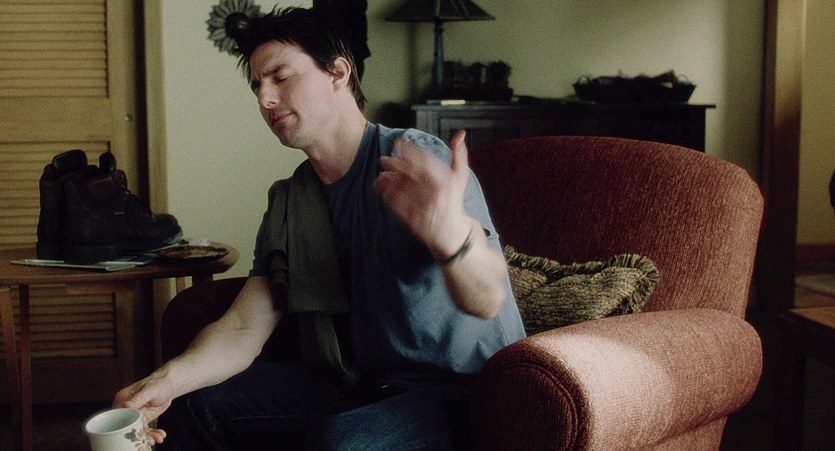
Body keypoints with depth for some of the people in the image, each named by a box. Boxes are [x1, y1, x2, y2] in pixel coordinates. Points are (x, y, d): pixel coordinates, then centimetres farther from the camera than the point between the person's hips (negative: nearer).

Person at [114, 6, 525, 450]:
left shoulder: (417, 160, -16)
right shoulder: (288, 204, 8)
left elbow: (487, 299, -31)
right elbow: (243, 328, 1)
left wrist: (451, 232, -56)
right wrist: (169, 378, -20)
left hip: (454, 385, -6)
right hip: (353, 382, 7)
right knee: (192, 401, 1)